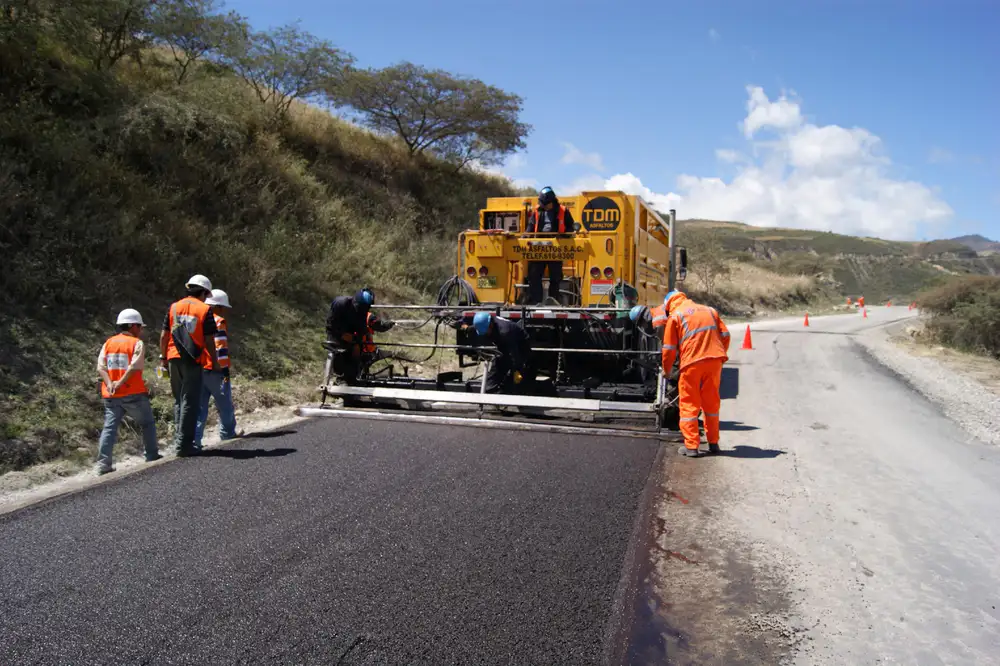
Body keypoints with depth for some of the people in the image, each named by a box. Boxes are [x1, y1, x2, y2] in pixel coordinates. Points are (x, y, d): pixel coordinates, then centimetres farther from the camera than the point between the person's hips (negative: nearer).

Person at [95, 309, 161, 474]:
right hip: (133, 394, -4)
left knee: (109, 428, 5)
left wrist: (110, 384, -10)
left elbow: (101, 367, 0)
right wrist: (121, 383, -16)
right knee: (147, 424, 11)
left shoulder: (108, 343, 11)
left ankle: (103, 463, -2)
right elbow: (135, 367, -18)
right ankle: (152, 457, 13)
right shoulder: (137, 343, -4)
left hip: (111, 396, 5)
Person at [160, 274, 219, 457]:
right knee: (190, 402, 0)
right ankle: (183, 445, -1)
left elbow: (164, 334, 8)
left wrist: (163, 356, 18)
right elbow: (209, 339, -6)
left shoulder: (174, 307, 8)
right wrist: (215, 361, 3)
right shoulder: (205, 309, -4)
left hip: (174, 358, 5)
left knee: (179, 400, 18)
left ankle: (178, 438, 19)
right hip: (193, 360, -4)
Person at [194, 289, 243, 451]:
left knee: (199, 405, 5)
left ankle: (194, 438, -3)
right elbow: (221, 347, -15)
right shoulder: (219, 322, -9)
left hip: (198, 369, 7)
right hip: (216, 370, -6)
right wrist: (226, 369, -14)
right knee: (224, 404, 10)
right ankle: (228, 433, 22)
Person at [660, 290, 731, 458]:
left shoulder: (675, 316, 5)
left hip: (692, 362, -4)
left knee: (689, 405, 5)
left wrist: (667, 370, 15)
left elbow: (669, 348, 2)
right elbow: (725, 335, 13)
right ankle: (713, 443, 23)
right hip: (715, 360, 5)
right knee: (711, 403, 17)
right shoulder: (709, 310, 19)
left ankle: (691, 446, 3)